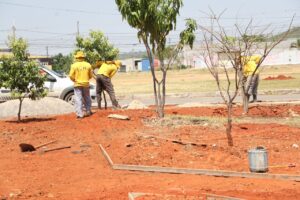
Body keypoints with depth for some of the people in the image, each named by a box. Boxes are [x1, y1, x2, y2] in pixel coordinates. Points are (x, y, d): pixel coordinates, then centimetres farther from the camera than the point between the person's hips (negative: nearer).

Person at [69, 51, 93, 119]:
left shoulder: (74, 65, -9)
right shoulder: (88, 65, -2)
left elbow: (71, 76, -8)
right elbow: (91, 75, 6)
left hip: (77, 84, -2)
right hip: (86, 84, 2)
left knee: (78, 99, -1)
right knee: (87, 98, 19)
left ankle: (80, 114, -5)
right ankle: (88, 111, 29)